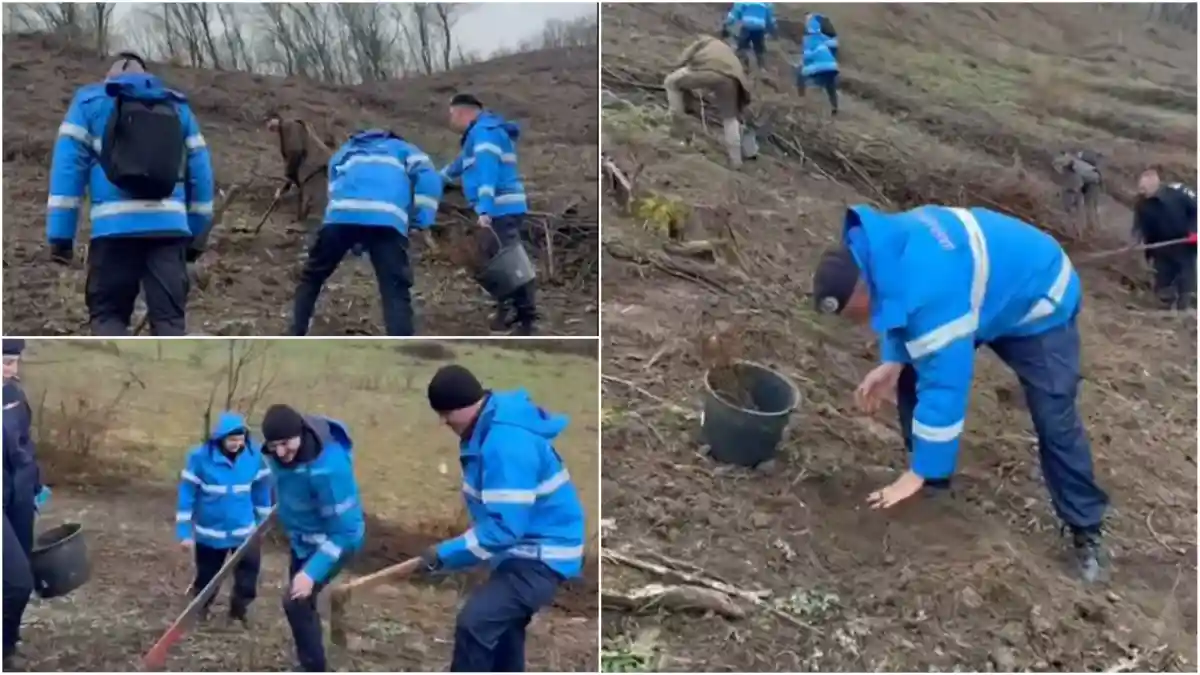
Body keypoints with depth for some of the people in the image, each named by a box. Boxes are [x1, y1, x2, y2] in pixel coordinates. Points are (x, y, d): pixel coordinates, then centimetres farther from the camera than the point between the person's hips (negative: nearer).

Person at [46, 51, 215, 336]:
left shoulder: (90, 100, 14)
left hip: (115, 228, -2)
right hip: (169, 228, 2)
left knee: (108, 314, 6)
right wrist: (197, 234, 18)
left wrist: (60, 234, 2)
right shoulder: (178, 107, 21)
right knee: (170, 317, 4)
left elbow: (68, 164, 5)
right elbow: (200, 171, 15)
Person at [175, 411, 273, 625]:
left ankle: (239, 609, 29)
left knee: (248, 576, 1)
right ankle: (200, 610, 45)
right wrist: (185, 532, -11)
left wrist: (263, 520, 10)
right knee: (207, 576, 16)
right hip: (210, 532, -1)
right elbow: (187, 493, -11)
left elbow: (262, 487, 3)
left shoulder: (254, 454, -12)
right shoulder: (201, 457, -19)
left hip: (244, 530, 1)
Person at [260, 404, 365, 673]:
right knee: (302, 602, 20)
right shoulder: (283, 448, -17)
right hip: (303, 537, 8)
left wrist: (312, 572, -37)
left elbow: (344, 530, -34)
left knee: (296, 602, -17)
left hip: (336, 539, -8)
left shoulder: (328, 468, -40)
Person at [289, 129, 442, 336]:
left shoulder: (343, 153, 42)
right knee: (395, 293, -3)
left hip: (341, 216, 2)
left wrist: (357, 243, 33)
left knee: (311, 278, 24)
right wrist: (420, 220, 14)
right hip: (386, 220, -2)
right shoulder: (403, 149, 34)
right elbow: (428, 177, 12)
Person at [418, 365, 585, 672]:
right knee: (500, 626, 21)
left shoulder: (507, 441, -28)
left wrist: (445, 554, -22)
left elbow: (506, 527, -30)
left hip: (542, 554, -11)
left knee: (474, 622, -20)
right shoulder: (494, 427, 4)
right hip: (528, 549, 11)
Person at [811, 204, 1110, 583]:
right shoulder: (881, 250, -20)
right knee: (913, 370, 1)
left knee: (1054, 420, -9)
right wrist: (892, 362, -13)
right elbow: (902, 309, 2)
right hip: (988, 290, 8)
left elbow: (944, 384, -39)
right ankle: (932, 485, 15)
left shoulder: (931, 294, -45)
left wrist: (919, 472, -31)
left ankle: (1085, 529, 8)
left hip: (1037, 301, -8)